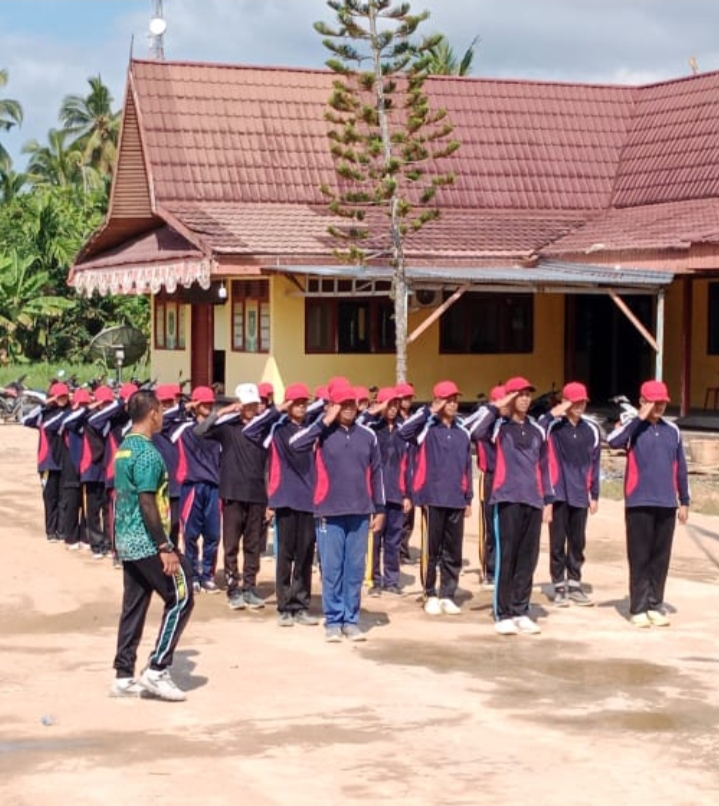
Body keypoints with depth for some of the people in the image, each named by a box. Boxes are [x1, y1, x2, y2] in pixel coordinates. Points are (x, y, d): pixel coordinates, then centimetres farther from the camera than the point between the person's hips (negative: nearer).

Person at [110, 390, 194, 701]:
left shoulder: (124, 448, 13)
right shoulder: (147, 453, -16)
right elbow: (147, 503, -21)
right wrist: (165, 548, -21)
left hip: (126, 541, 9)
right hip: (147, 542, -9)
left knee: (133, 606, 12)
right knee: (180, 598, -1)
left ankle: (124, 676, 13)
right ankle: (157, 670, -3)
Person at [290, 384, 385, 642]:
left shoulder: (367, 435, 7)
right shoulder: (322, 433, -2)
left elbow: (376, 473, 12)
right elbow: (295, 444, -20)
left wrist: (380, 509, 10)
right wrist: (325, 422, -17)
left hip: (359, 512, 3)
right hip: (330, 512, -3)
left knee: (355, 569, 7)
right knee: (332, 569, 1)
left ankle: (351, 621, 15)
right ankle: (333, 621, 9)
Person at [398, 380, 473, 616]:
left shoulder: (462, 433, 13)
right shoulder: (427, 428, -2)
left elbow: (467, 468, 16)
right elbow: (404, 431, -23)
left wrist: (468, 499, 14)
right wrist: (430, 411, -20)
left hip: (456, 500, 4)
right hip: (433, 498, -4)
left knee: (453, 551, 7)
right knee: (431, 550, 1)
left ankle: (447, 596, 15)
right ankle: (431, 596, 10)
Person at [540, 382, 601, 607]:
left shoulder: (591, 430, 7)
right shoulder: (554, 426, -5)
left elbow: (594, 463, 12)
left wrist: (594, 495, 11)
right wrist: (552, 415, -25)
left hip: (580, 494, 4)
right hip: (558, 493, -4)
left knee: (577, 542, 10)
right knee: (557, 542, 2)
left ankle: (574, 584, 20)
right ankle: (559, 587, 10)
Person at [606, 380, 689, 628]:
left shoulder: (672, 430, 11)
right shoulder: (633, 428, -1)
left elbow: (680, 467, 16)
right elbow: (613, 441, -23)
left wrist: (684, 501, 15)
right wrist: (640, 418, -22)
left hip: (666, 504, 4)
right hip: (639, 503, -4)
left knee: (661, 558, 6)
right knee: (640, 558, -2)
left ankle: (655, 605, 15)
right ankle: (638, 608, 3)